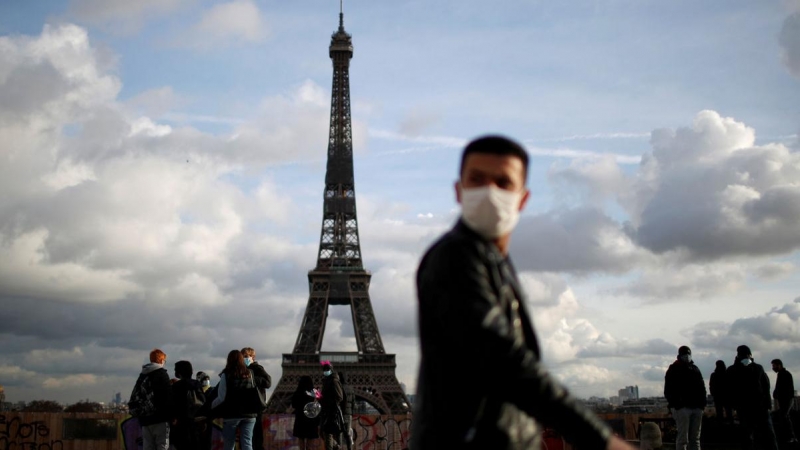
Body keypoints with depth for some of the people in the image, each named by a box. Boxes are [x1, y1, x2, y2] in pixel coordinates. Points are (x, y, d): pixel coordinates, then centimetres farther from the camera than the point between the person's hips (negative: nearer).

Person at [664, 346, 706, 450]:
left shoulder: (695, 369, 20)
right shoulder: (673, 370, 3)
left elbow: (702, 388, 20)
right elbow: (668, 391, -3)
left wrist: (702, 403, 7)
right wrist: (675, 405, -13)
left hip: (696, 407, 6)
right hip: (682, 407, -6)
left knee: (695, 438, 9)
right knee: (683, 438, -9)